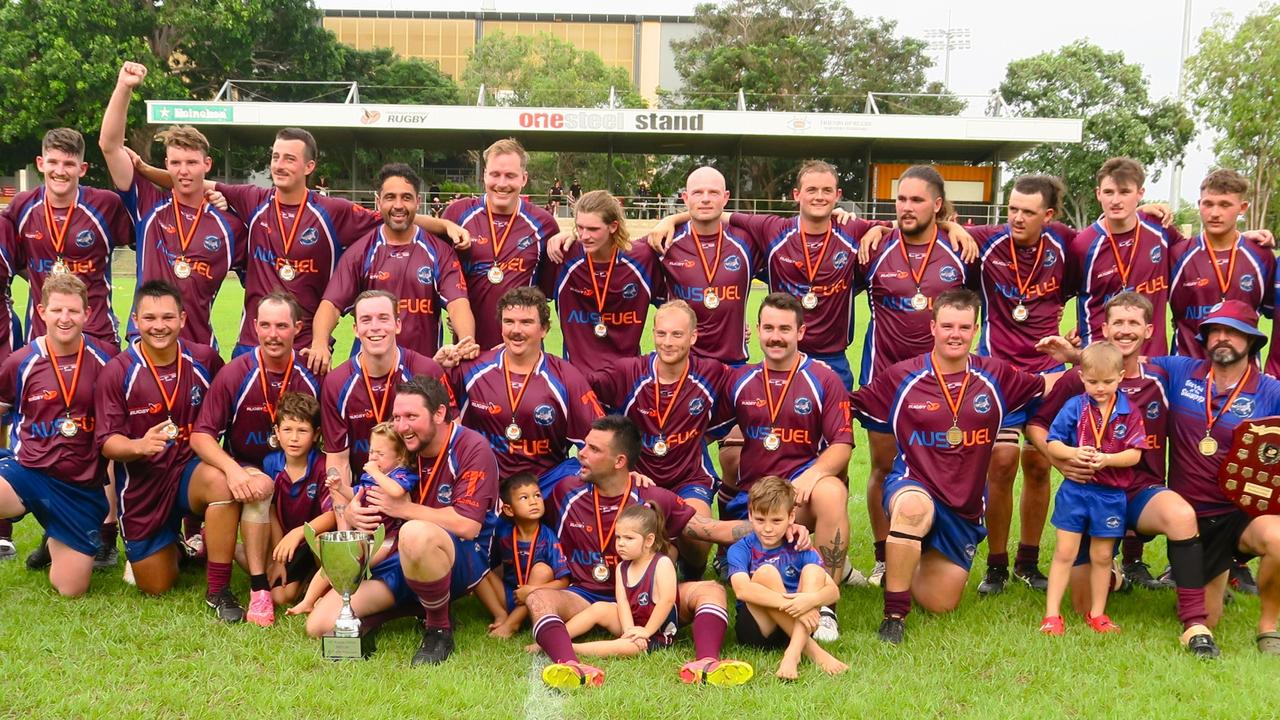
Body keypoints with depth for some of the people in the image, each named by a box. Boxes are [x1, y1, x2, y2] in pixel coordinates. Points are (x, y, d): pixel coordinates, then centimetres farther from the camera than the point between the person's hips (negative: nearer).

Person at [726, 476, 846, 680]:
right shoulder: (740, 550, -1)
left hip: (795, 626, 3)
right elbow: (742, 590, -23)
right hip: (755, 630, -3)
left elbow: (833, 591, -6)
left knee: (813, 570, -16)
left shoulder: (799, 549, 6)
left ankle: (793, 653, -34)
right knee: (765, 572, -24)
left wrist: (811, 599, -31)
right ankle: (813, 650, -26)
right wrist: (788, 603, -35)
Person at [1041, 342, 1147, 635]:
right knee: (1064, 552, 2)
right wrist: (1072, 453, -22)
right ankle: (1051, 614, 7)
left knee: (1102, 556, 12)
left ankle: (1097, 613, 26)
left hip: (1110, 493, 1)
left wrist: (1107, 459, -23)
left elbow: (1134, 454, -7)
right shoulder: (1074, 407, -3)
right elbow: (1053, 444, -2)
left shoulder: (1130, 413, -2)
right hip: (1074, 489, 0)